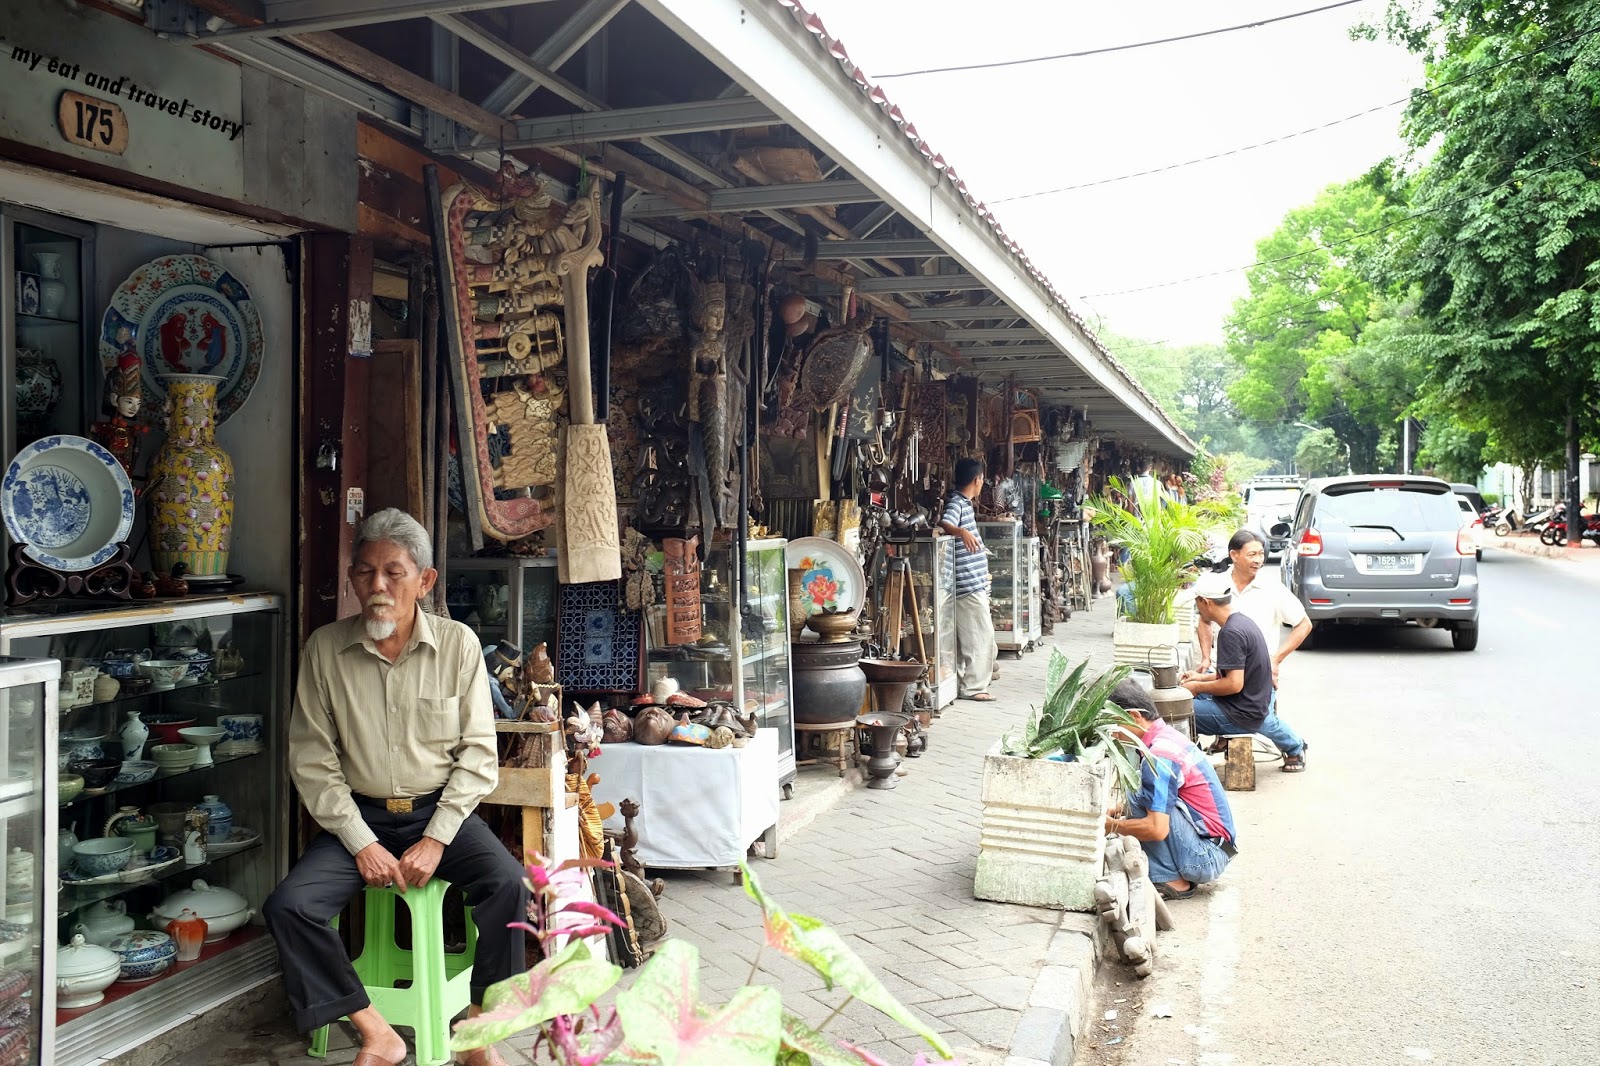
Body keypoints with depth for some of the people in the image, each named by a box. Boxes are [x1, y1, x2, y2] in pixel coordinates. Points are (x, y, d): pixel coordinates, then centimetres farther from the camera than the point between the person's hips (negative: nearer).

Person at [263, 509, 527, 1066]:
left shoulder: (458, 644, -6)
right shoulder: (325, 649, -5)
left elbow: (478, 752, -5)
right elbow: (312, 759, -4)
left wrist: (436, 839, -13)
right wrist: (361, 843, -12)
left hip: (440, 811, -1)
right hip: (360, 815, 1)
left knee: (508, 884, -26)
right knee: (288, 906, -21)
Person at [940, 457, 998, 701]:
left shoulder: (962, 502, 14)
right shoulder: (956, 503, -16)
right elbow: (943, 524, -36)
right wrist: (962, 532, -55)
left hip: (973, 582, 10)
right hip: (969, 583, -10)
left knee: (969, 635, 16)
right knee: (980, 635, -6)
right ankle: (971, 687, -2)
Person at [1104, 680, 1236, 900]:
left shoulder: (1159, 756, -21)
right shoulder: (1169, 736, 8)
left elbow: (1157, 829, -28)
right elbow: (1159, 800, 22)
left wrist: (1112, 825, -13)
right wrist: (1119, 811, 10)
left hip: (1205, 859, -10)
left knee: (1137, 790, -20)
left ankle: (1170, 881, -12)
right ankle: (1179, 877, 10)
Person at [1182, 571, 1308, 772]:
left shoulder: (1231, 633, -22)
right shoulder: (1242, 620, 9)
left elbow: (1234, 684, -26)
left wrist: (1198, 687, -12)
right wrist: (1202, 678, 16)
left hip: (1243, 714, -10)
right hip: (1257, 706, 10)